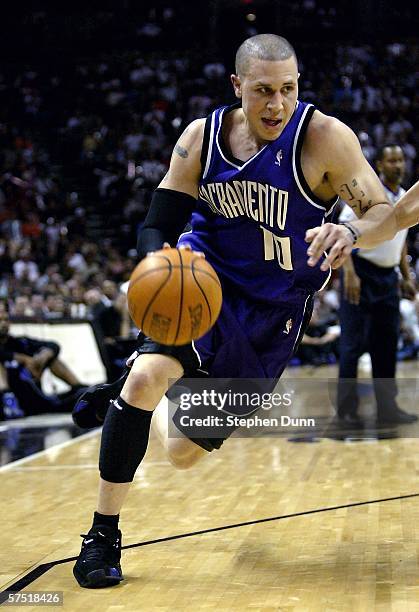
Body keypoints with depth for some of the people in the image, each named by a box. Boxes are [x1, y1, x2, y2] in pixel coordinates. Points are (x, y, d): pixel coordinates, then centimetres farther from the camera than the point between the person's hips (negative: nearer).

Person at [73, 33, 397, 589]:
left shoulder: (323, 138, -18)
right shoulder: (201, 138, -9)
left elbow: (386, 214, -17)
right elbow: (157, 227, -4)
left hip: (274, 311, -1)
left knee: (184, 453, 5)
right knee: (144, 377, -29)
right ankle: (103, 535, -13)